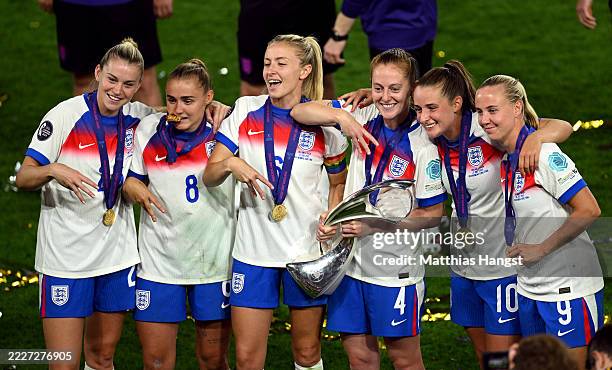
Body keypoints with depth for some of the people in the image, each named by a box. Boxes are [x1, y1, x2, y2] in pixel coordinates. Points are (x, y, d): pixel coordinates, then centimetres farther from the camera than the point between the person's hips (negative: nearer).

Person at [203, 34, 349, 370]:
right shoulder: (246, 110, -1)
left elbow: (338, 182, 12)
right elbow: (209, 176, -2)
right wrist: (230, 164, -24)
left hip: (307, 250, 0)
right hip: (253, 250, 1)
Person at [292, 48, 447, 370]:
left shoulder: (423, 146, -14)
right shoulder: (365, 118, 0)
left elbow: (433, 215, -10)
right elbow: (300, 112, -3)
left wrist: (374, 225, -17)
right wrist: (341, 116, -22)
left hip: (395, 267, -5)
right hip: (350, 260, 5)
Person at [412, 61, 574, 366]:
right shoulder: (431, 138, -7)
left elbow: (563, 127, -24)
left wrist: (537, 137, -45)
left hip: (504, 264, -6)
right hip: (464, 266, 6)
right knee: (483, 355, 19)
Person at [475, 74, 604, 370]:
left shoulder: (543, 154, -18)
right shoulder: (507, 159, 7)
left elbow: (588, 210, -21)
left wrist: (540, 249, -17)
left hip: (569, 288, -8)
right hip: (530, 288, 8)